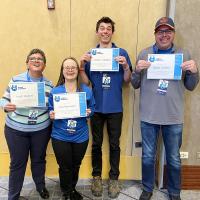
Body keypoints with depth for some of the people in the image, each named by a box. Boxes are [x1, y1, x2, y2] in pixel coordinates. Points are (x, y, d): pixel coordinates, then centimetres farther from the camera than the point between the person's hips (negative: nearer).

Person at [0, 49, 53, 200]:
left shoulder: (49, 84, 0)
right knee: (17, 163, 9)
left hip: (41, 129, 2)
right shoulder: (16, 80, -7)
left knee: (39, 160, 18)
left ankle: (41, 186, 45)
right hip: (16, 129, -2)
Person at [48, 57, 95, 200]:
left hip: (80, 136, 2)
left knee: (76, 166, 19)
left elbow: (92, 108, 4)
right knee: (65, 167, 10)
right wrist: (51, 115, -20)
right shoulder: (55, 91, -5)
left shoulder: (87, 91, -3)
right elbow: (50, 110, 1)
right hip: (60, 136, -1)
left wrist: (89, 113, -17)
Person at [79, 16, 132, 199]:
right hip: (96, 106, 1)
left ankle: (114, 178, 26)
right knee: (97, 144, 12)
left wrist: (126, 66, -18)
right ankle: (97, 176, 29)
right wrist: (82, 66, -12)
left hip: (115, 107, -1)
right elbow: (86, 82, 2)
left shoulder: (122, 53, 1)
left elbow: (127, 80, -1)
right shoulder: (90, 55, 5)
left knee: (114, 144, 10)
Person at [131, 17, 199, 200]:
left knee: (174, 159, 14)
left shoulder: (184, 54, 3)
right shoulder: (144, 54, 2)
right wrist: (138, 70, -16)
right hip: (149, 116, 0)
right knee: (148, 157, 14)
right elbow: (135, 85, 3)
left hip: (174, 117, 0)